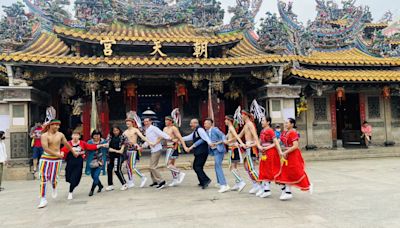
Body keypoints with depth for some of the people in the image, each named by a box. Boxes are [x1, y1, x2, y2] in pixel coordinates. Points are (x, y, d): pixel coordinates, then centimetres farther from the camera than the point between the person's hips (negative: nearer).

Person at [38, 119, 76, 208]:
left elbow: (67, 144, 19)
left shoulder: (60, 135, 4)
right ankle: (43, 199, 7)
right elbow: (45, 148, -18)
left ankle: (54, 189, 38)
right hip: (45, 158, -2)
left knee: (53, 178, 0)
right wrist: (56, 154, -24)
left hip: (56, 159, 2)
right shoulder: (44, 135, -8)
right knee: (43, 178, -3)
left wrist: (74, 152, 29)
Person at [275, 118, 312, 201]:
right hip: (287, 155, 8)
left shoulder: (293, 133, -16)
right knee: (286, 173, 8)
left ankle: (308, 185, 25)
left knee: (297, 172, 1)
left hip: (294, 155, -8)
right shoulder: (284, 133, 9)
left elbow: (295, 146, -23)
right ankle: (288, 192, 15)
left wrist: (285, 152, -23)